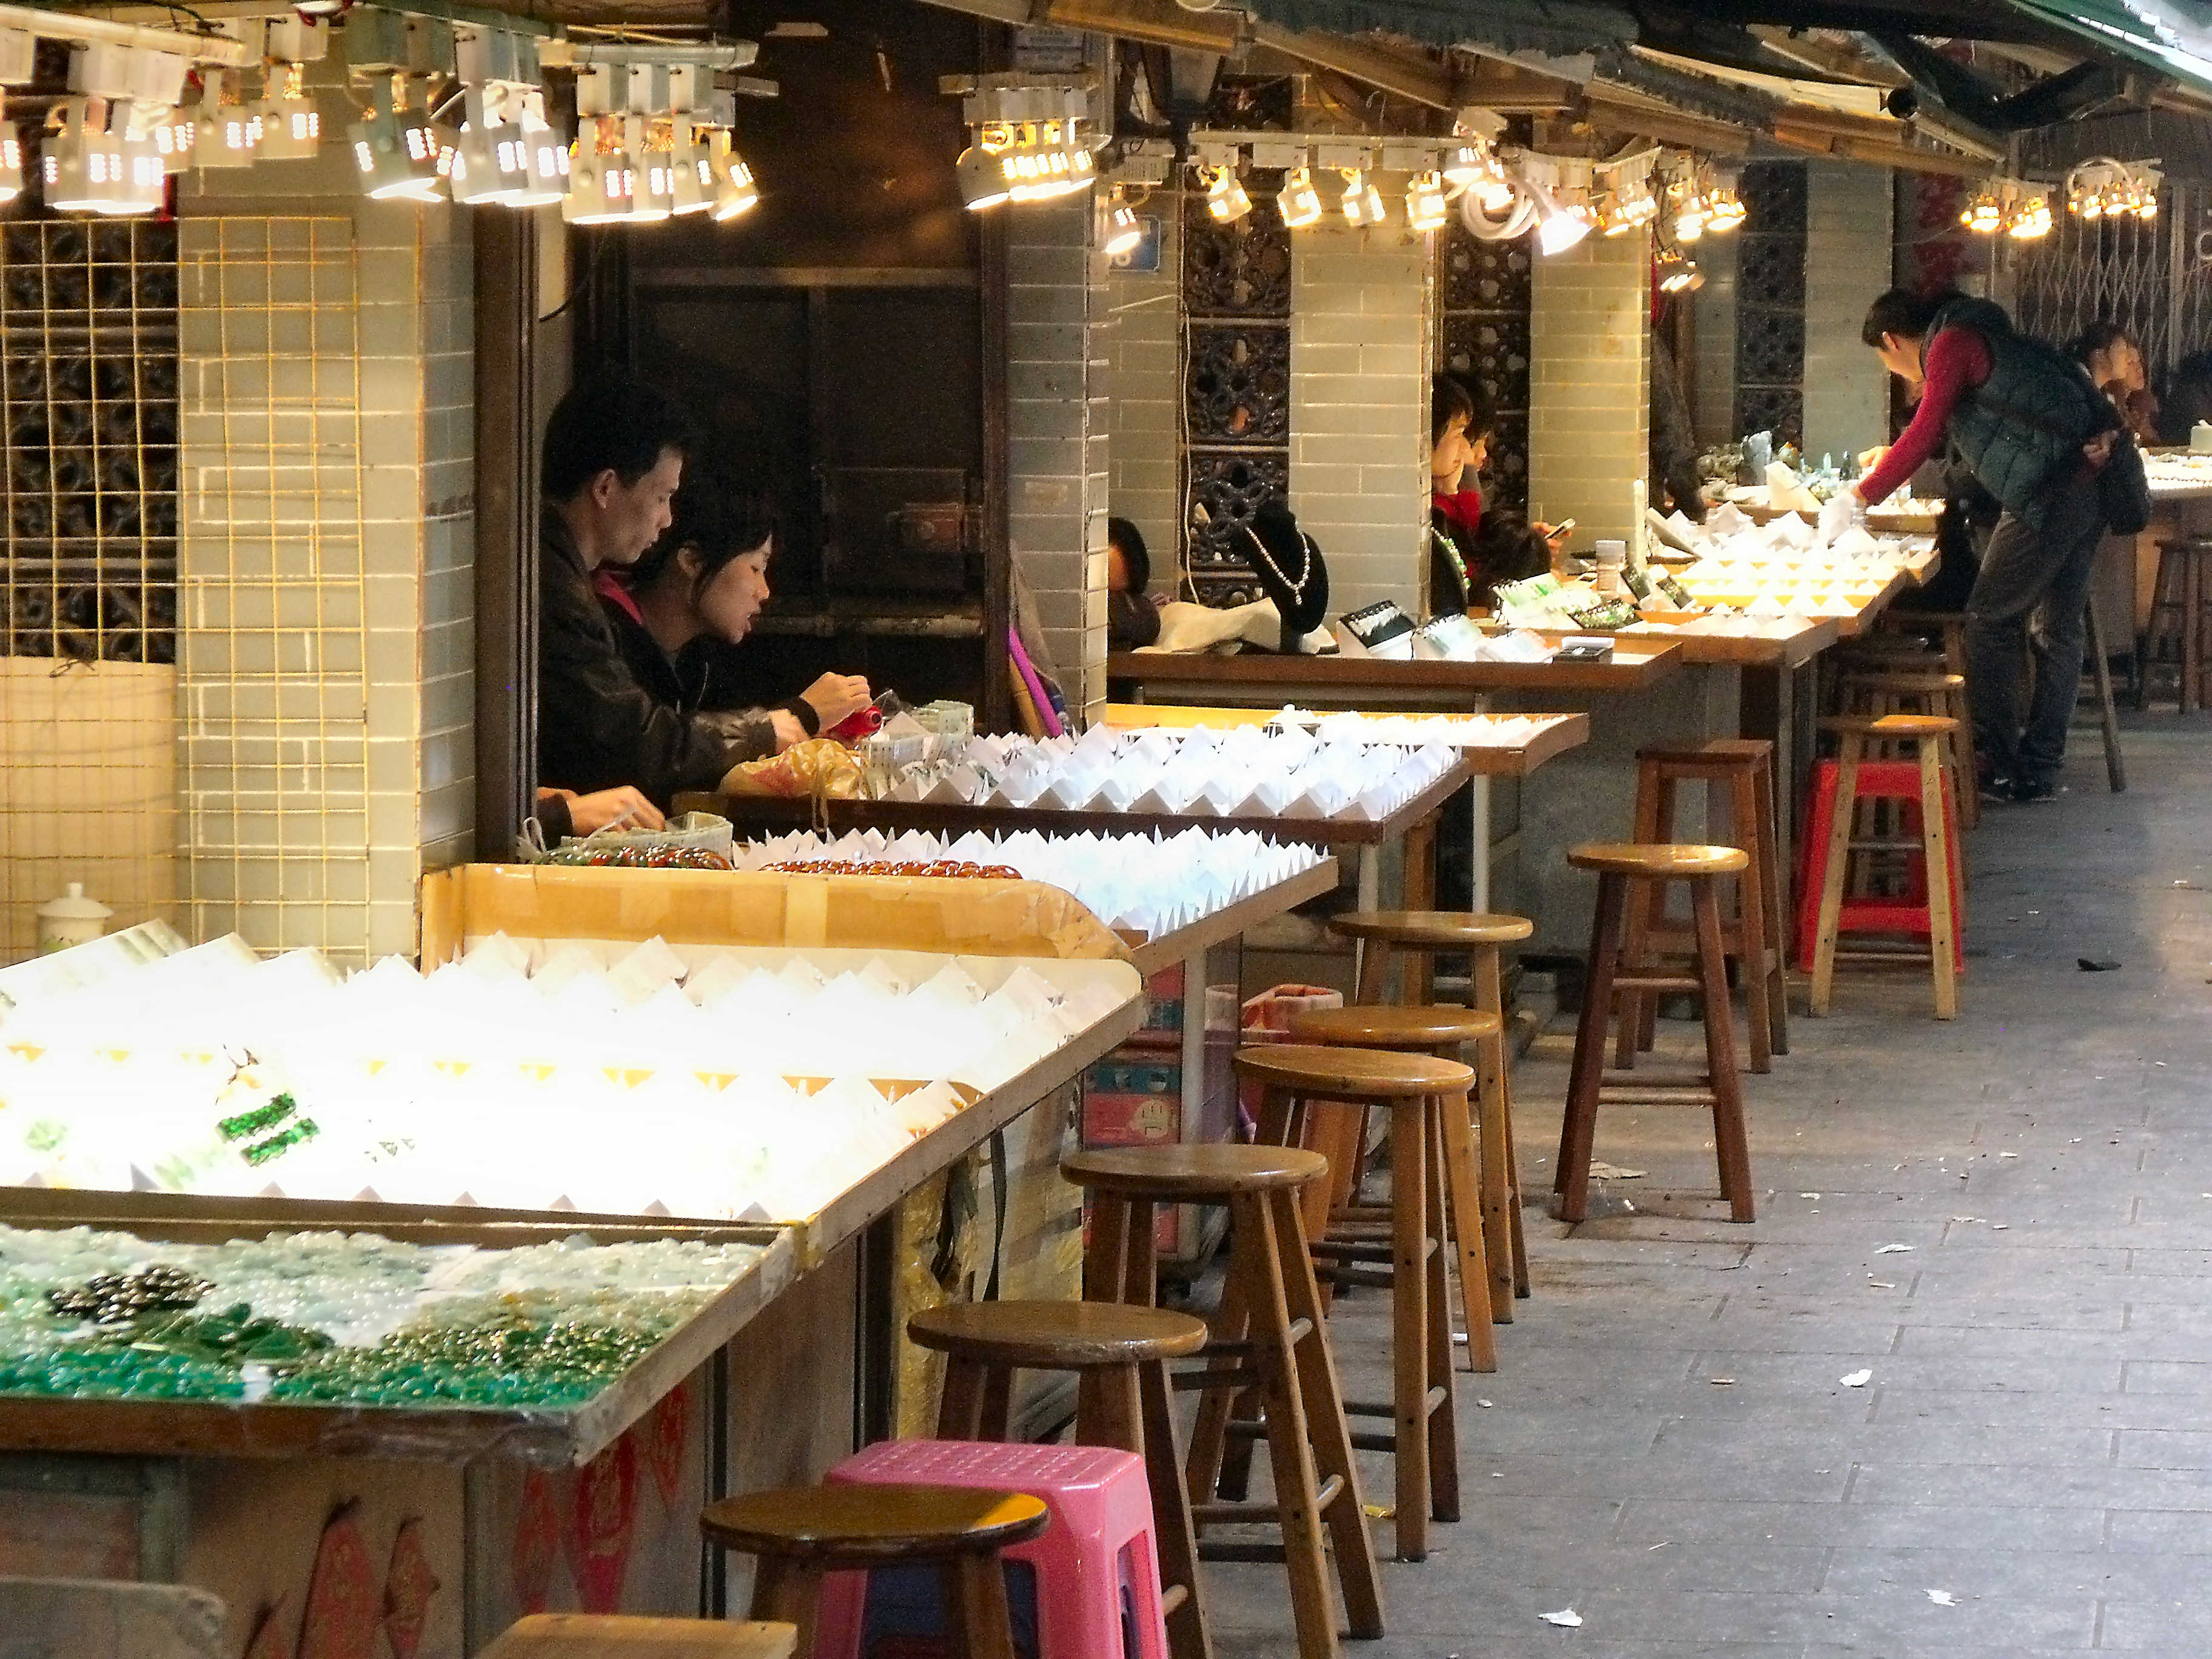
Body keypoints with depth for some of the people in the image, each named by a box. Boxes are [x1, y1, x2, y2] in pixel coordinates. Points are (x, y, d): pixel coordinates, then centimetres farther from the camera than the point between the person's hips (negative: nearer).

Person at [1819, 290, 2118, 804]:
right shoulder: (1979, 340, 22)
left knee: (1990, 622, -1)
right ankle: (2040, 767, 18)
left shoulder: (1952, 344, -7)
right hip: (2089, 489, 10)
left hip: (2049, 496, -10)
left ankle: (1998, 766, 1)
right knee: (2061, 628, 12)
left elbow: (1926, 436, -14)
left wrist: (1858, 498, -11)